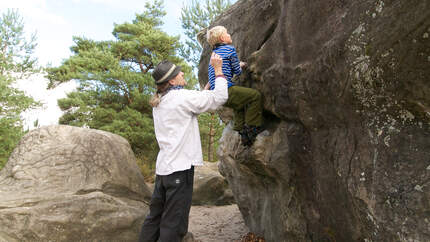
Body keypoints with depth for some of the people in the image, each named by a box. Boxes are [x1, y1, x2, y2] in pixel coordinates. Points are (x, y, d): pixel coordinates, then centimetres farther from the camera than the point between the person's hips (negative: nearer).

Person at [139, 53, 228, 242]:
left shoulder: (159, 102, 15)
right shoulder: (182, 97, -10)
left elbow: (196, 102, 26)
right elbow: (220, 97, -8)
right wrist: (218, 70, 4)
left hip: (162, 167, 9)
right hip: (180, 167, -8)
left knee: (155, 218, 17)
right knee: (173, 225, -1)